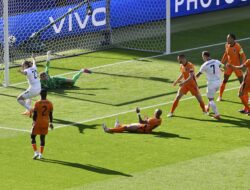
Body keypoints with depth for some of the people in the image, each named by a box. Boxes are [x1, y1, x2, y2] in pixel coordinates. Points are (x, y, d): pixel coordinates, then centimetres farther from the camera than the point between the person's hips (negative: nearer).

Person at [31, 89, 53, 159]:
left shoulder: (37, 103, -13)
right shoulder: (50, 103, -2)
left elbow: (35, 114, -11)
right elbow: (50, 114, 3)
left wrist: (34, 121, 4)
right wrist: (51, 123, 13)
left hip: (38, 123, -4)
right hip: (45, 123, 4)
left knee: (33, 137, 10)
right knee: (42, 138, 13)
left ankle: (36, 152, -3)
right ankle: (40, 154, 12)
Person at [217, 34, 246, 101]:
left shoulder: (238, 46, -19)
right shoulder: (227, 45, -3)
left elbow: (243, 56, -15)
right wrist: (222, 63, 12)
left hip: (237, 66, -4)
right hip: (229, 65, 4)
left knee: (242, 82, -1)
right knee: (224, 80, 6)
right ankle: (220, 96, 18)